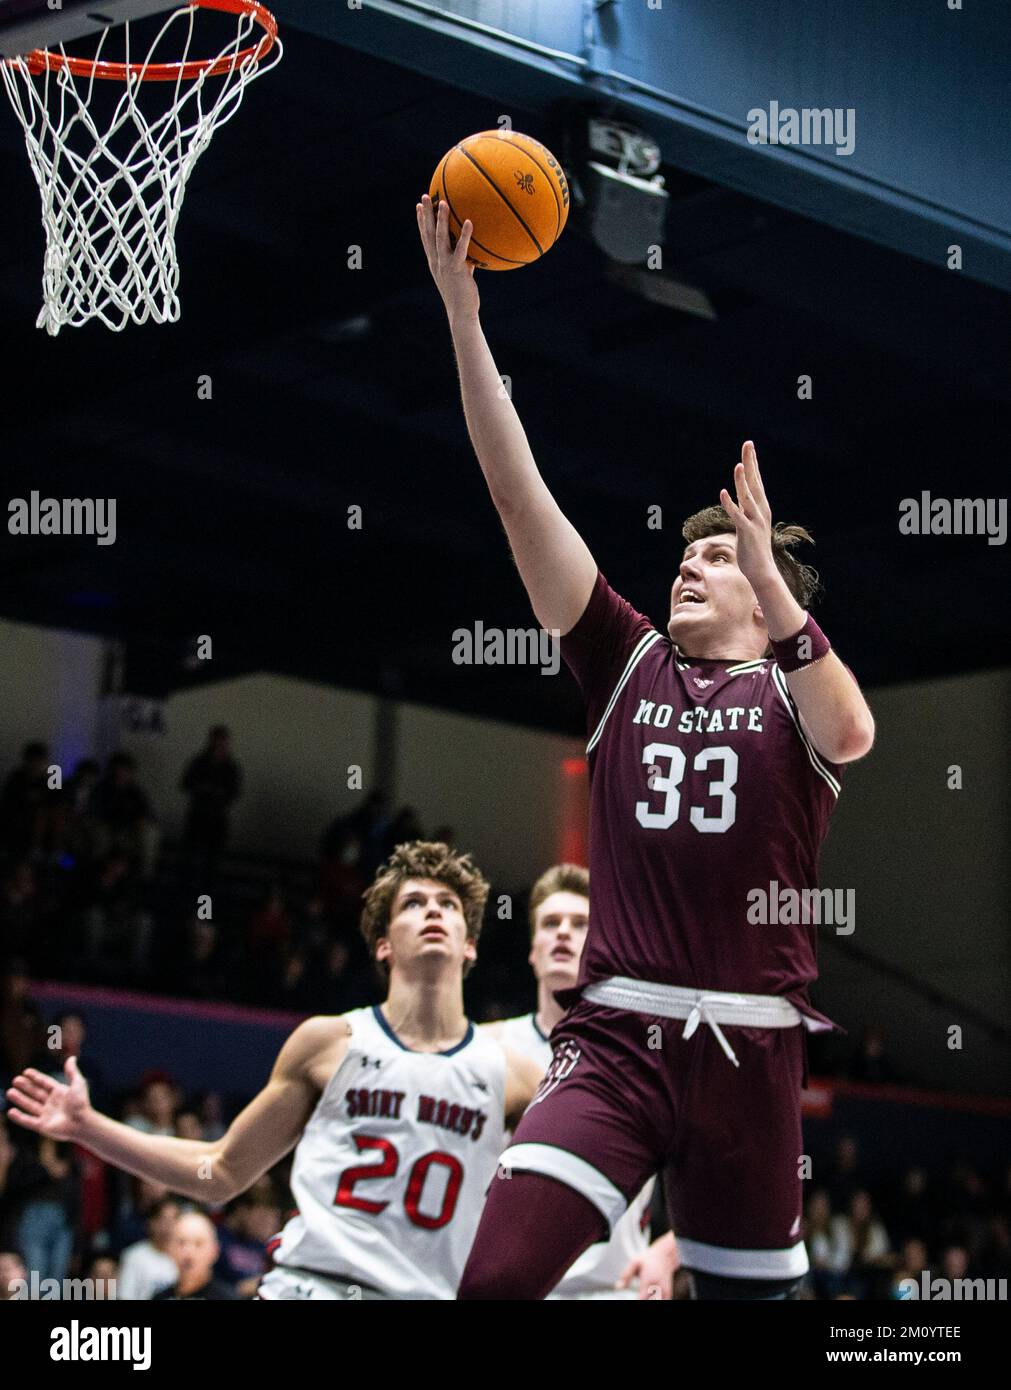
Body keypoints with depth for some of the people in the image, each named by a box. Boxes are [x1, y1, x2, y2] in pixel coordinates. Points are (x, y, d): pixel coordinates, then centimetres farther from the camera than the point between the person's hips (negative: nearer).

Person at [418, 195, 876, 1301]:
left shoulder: (789, 687, 9)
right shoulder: (628, 662, 13)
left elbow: (850, 734, -18)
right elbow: (519, 492, 6)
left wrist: (773, 583, -24)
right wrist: (463, 315, 0)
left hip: (753, 1046, 0)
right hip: (616, 1032, 0)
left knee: (747, 1289, 9)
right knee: (498, 1273, -19)